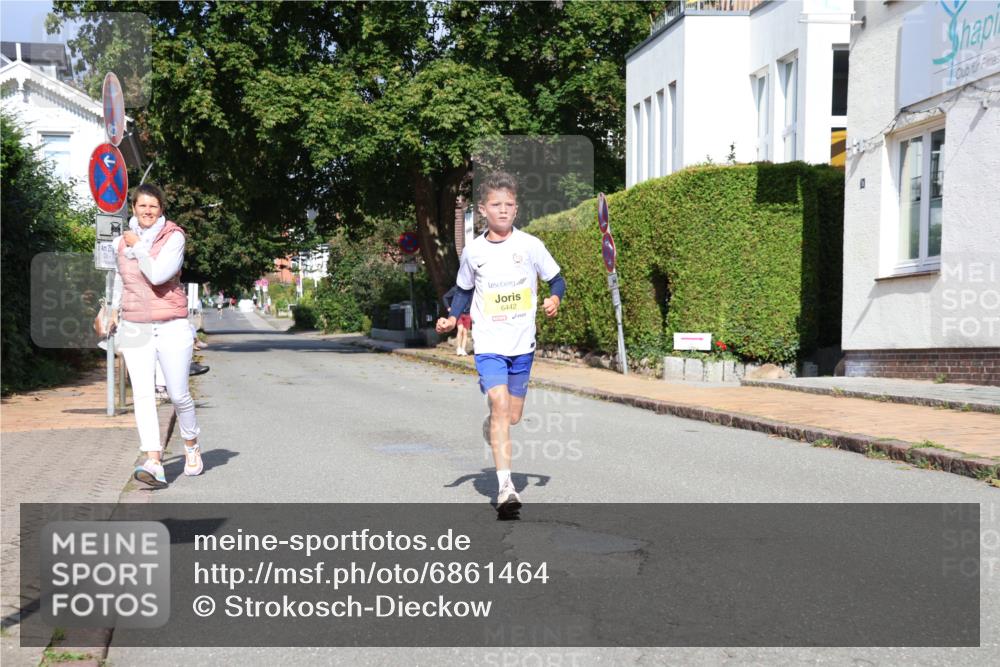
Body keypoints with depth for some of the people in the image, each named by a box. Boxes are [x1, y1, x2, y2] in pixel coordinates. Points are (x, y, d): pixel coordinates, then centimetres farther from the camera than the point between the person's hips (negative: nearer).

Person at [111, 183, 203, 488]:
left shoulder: (174, 237, -6)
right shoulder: (122, 242, 9)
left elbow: (158, 275, -21)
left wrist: (137, 246, -10)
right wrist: (114, 311, 32)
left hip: (172, 326, -3)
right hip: (134, 328, 3)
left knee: (178, 394, 1)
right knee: (142, 394, -10)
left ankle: (191, 445, 29)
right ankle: (154, 464, -17)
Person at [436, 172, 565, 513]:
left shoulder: (530, 245, -2)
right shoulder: (473, 251, 2)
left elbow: (556, 279, 7)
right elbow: (464, 289, 17)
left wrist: (555, 299, -13)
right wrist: (452, 317, 1)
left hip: (522, 344, 1)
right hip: (488, 345, -1)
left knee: (513, 416, 9)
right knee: (500, 404, -19)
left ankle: (491, 428, 48)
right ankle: (505, 486, -17)